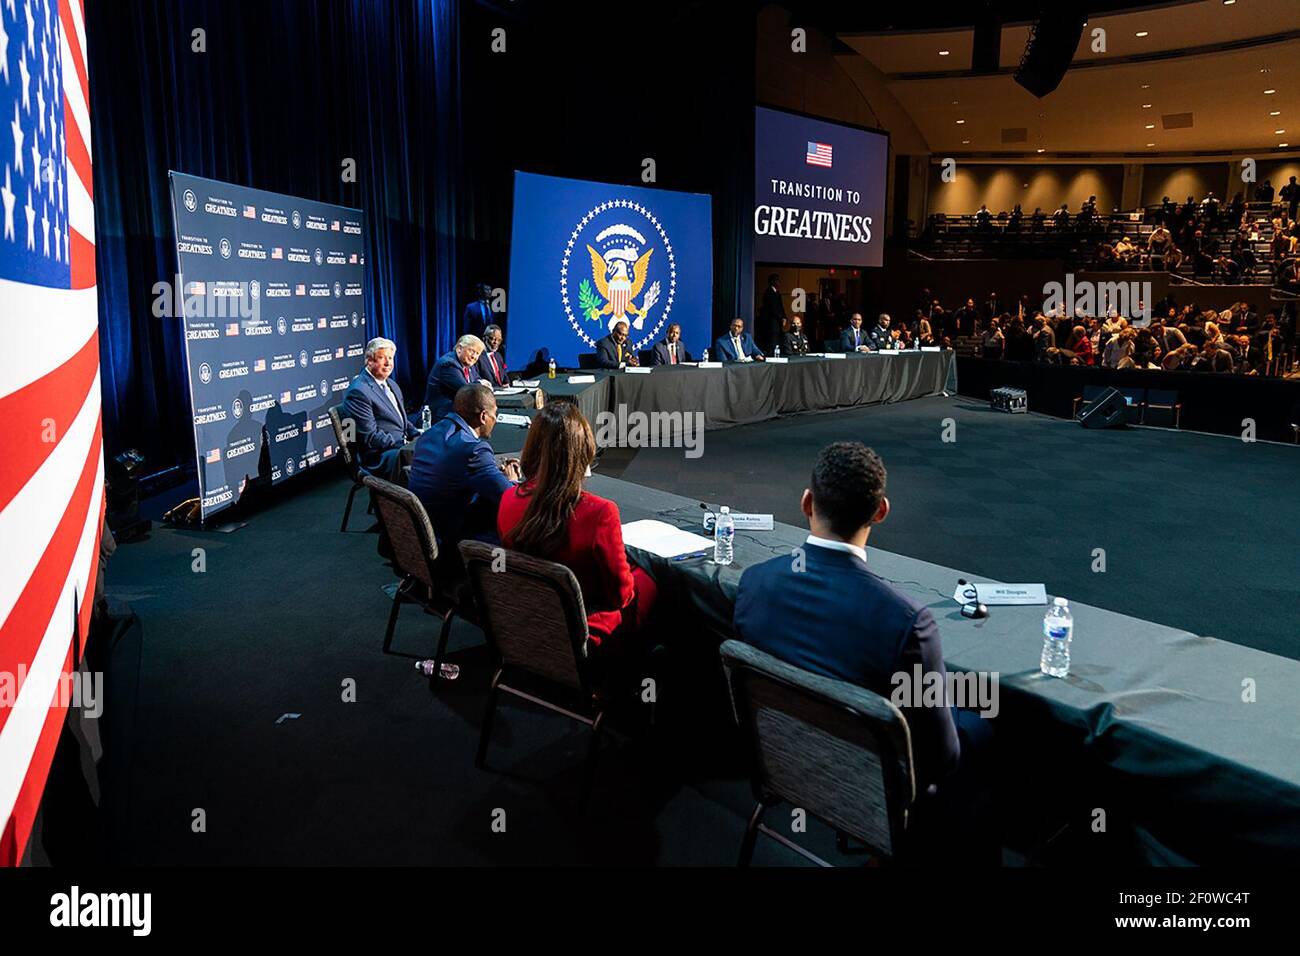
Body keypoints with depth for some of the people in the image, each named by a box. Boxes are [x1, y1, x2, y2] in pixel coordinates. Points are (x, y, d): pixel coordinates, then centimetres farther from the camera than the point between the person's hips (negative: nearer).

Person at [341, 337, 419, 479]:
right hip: (379, 459, -9)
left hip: (402, 446, 9)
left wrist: (418, 437, 6)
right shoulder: (358, 391, -11)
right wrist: (405, 446, -20)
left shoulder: (392, 384, 19)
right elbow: (371, 437, -16)